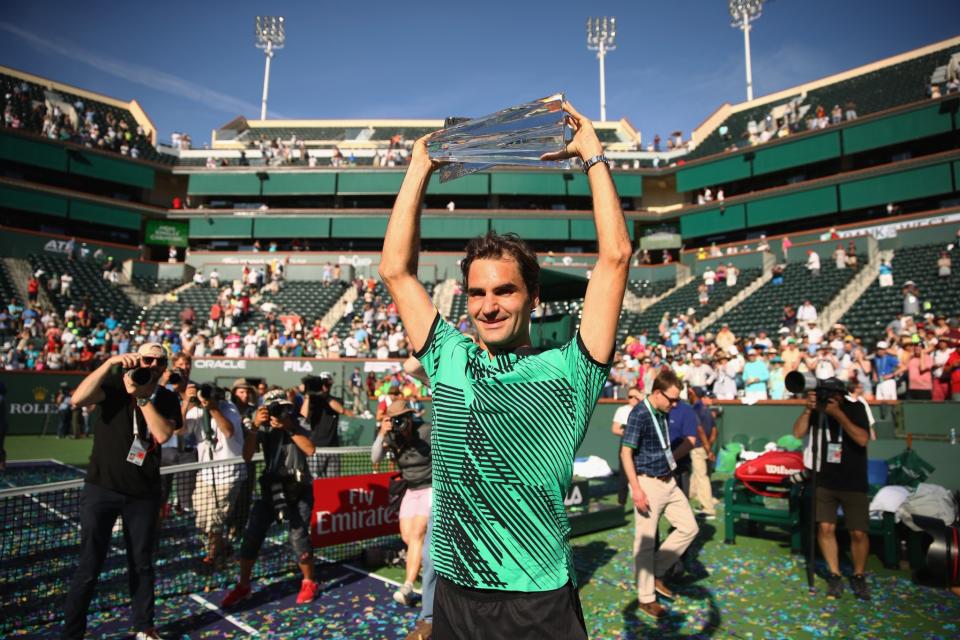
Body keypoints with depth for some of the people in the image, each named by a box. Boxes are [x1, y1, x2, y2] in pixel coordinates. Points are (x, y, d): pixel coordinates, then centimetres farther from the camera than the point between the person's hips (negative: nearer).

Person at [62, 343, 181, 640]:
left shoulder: (168, 399, 0)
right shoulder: (115, 384, -5)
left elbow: (163, 434, -16)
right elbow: (78, 399, -25)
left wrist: (141, 396, -19)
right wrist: (110, 362, -30)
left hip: (143, 493, 2)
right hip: (101, 487, -2)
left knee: (141, 564, 13)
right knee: (89, 566, 1)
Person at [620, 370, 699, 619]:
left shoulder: (663, 414, 8)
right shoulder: (640, 414, -17)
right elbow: (626, 453, -20)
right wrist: (636, 488, -23)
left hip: (668, 482, 9)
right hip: (648, 483, -9)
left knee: (689, 527, 12)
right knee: (645, 541, 2)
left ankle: (657, 573, 24)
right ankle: (646, 598, 16)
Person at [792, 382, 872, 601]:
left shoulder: (855, 409, -7)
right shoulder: (817, 410, -3)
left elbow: (862, 439, -21)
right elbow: (798, 433, -13)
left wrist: (838, 414, -27)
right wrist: (808, 409, -23)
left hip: (853, 483, -1)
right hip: (825, 481, 1)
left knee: (858, 532, -1)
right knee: (825, 527, -5)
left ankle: (858, 577, 22)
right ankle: (835, 576, 12)